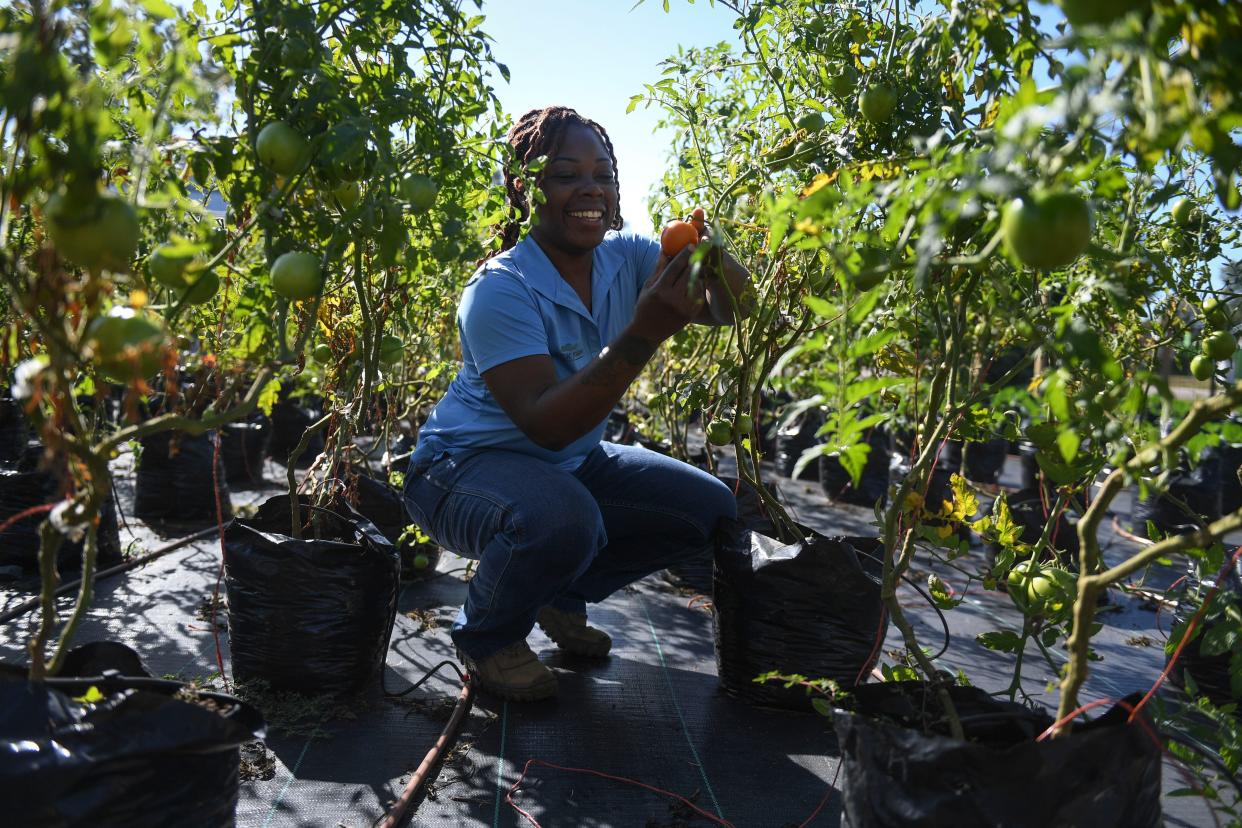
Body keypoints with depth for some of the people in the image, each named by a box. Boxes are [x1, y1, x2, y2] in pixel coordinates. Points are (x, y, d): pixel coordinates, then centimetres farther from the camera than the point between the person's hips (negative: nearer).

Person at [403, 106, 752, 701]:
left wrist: (710, 255, -35)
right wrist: (643, 335, -41)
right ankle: (485, 637, -5)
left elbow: (730, 308, -12)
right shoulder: (499, 289, -24)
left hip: (573, 463, 7)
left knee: (710, 511, -2)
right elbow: (544, 424, -33)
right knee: (562, 520, -39)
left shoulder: (624, 257, -5)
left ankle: (563, 595, 17)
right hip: (466, 466, -7)